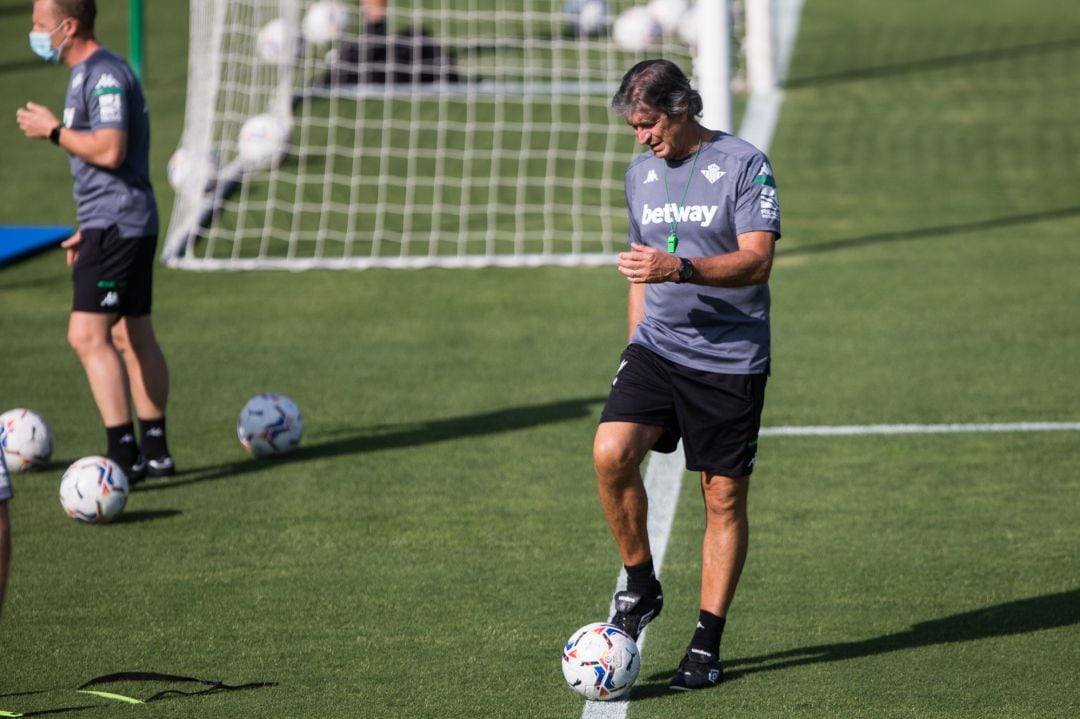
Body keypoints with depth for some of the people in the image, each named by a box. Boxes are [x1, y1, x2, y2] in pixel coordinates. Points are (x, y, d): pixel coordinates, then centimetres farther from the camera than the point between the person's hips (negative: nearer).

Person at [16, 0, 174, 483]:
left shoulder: (105, 75, -16)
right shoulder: (85, 74, 16)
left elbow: (109, 151, -26)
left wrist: (52, 131, -13)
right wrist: (88, 229, 23)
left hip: (117, 225, -11)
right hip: (118, 225, 11)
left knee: (87, 335, -14)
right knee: (131, 337, 14)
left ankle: (124, 455, -16)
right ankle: (155, 451, 19)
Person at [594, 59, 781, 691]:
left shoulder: (744, 165, -8)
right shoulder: (641, 174, 11)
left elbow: (756, 260, -17)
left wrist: (680, 268, -30)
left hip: (731, 360, -4)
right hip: (658, 349, 4)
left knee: (724, 498, 0)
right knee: (611, 453, -19)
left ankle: (708, 643, 9)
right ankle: (641, 586, 0)